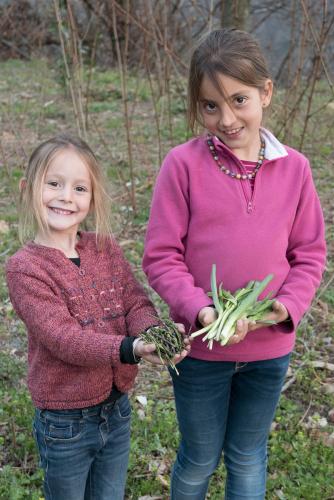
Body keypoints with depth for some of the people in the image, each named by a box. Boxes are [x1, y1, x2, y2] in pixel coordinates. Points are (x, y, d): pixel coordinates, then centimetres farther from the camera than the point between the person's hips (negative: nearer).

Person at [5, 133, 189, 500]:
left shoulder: (106, 248, -1)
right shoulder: (24, 268, -17)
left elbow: (135, 302, -6)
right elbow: (64, 339, -25)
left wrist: (152, 333, -29)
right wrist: (132, 349, -39)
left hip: (117, 410, 5)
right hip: (66, 424, -5)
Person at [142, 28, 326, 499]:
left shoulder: (294, 167, -5)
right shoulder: (183, 164, -13)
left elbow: (309, 253, 1)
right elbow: (160, 256, -12)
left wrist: (288, 305, -15)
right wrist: (199, 310, -25)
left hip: (270, 348, 2)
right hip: (201, 348, -2)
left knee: (248, 458, 21)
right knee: (199, 459, 19)